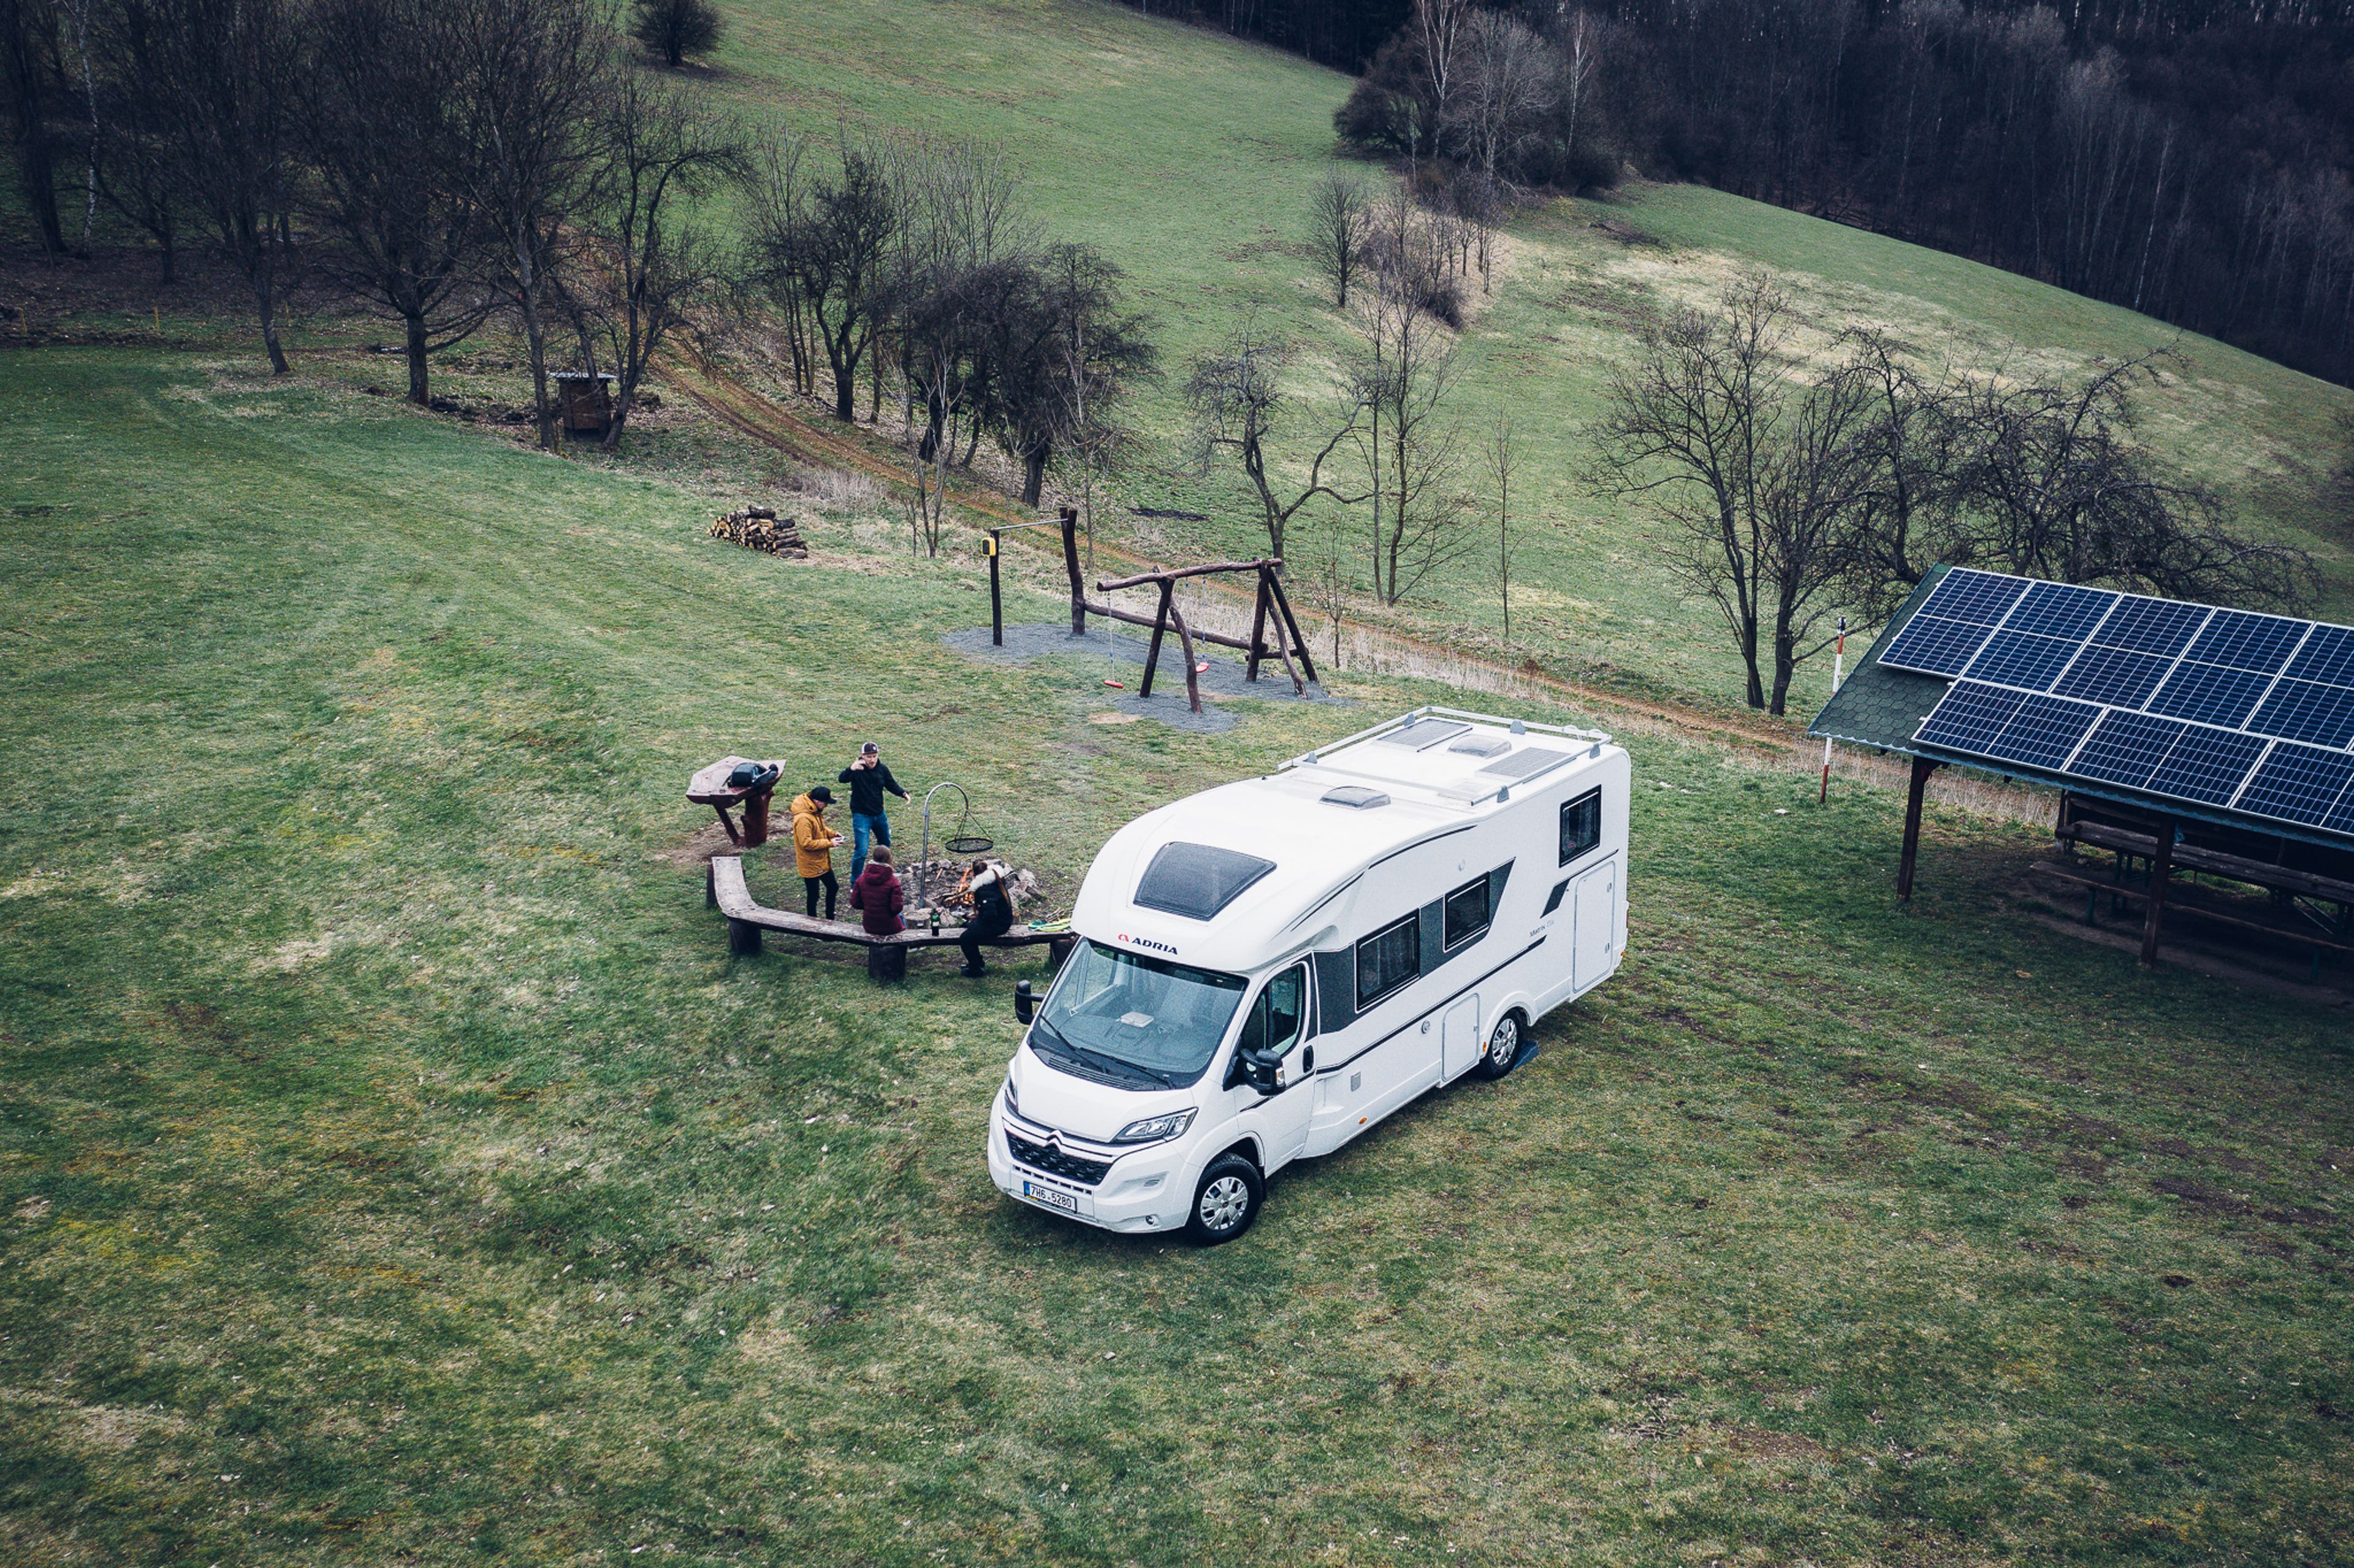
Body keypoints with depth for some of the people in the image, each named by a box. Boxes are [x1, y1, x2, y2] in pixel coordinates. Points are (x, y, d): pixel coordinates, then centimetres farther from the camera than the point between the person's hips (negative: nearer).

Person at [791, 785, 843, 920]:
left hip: (823, 862, 10)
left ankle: (830, 919, 37)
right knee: (813, 896, 7)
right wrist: (829, 843, -24)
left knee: (833, 888, 21)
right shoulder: (803, 819, -30)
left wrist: (832, 833, -2)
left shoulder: (816, 812, 0)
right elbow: (806, 843, -29)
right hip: (811, 865, -10)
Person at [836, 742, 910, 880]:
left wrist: (903, 793, -13)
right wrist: (851, 769, -58)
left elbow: (892, 785, 8)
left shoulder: (882, 770, -3)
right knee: (861, 852, -11)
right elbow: (841, 779, -36)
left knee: (885, 844, 24)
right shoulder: (857, 769, -19)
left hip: (879, 815, 6)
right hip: (861, 816, -6)